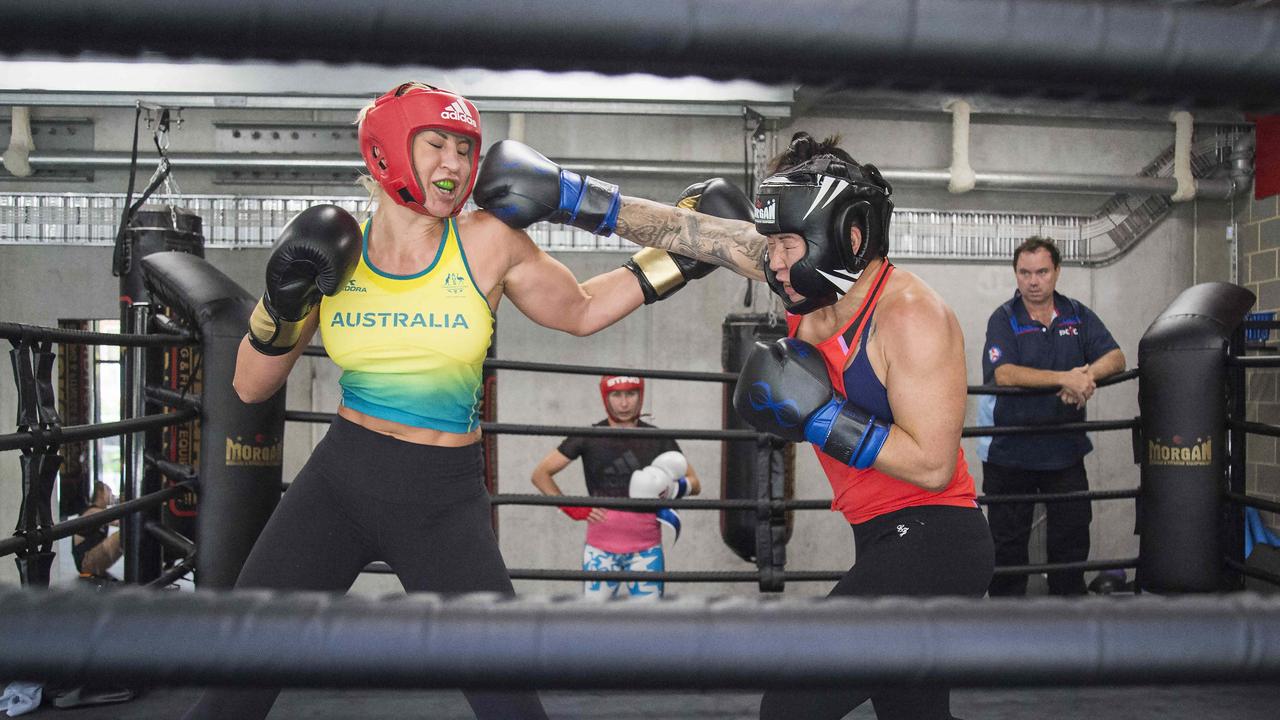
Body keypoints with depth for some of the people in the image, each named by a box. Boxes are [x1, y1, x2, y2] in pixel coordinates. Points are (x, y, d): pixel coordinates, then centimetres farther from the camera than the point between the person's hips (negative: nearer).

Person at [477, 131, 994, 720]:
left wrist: (818, 417, -24)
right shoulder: (809, 271, -1)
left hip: (930, 543, -9)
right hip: (887, 539, 9)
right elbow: (686, 231, 0)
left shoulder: (910, 315, -21)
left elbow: (933, 464, -22)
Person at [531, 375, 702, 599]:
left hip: (646, 549, 1)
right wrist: (573, 509, -6)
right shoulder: (589, 438, 0)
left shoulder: (659, 440, 3)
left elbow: (695, 483, 9)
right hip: (601, 548, 0)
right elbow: (540, 474, 4)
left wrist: (673, 489, -13)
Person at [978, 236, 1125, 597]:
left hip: (1064, 449, 3)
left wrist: (1087, 374, -25)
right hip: (1009, 452, -3)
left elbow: (1116, 357, -4)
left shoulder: (1078, 316, 5)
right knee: (1008, 541, 7)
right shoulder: (1004, 319, -7)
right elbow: (1004, 373, -22)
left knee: (1072, 537, 11)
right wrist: (1065, 378, -31)